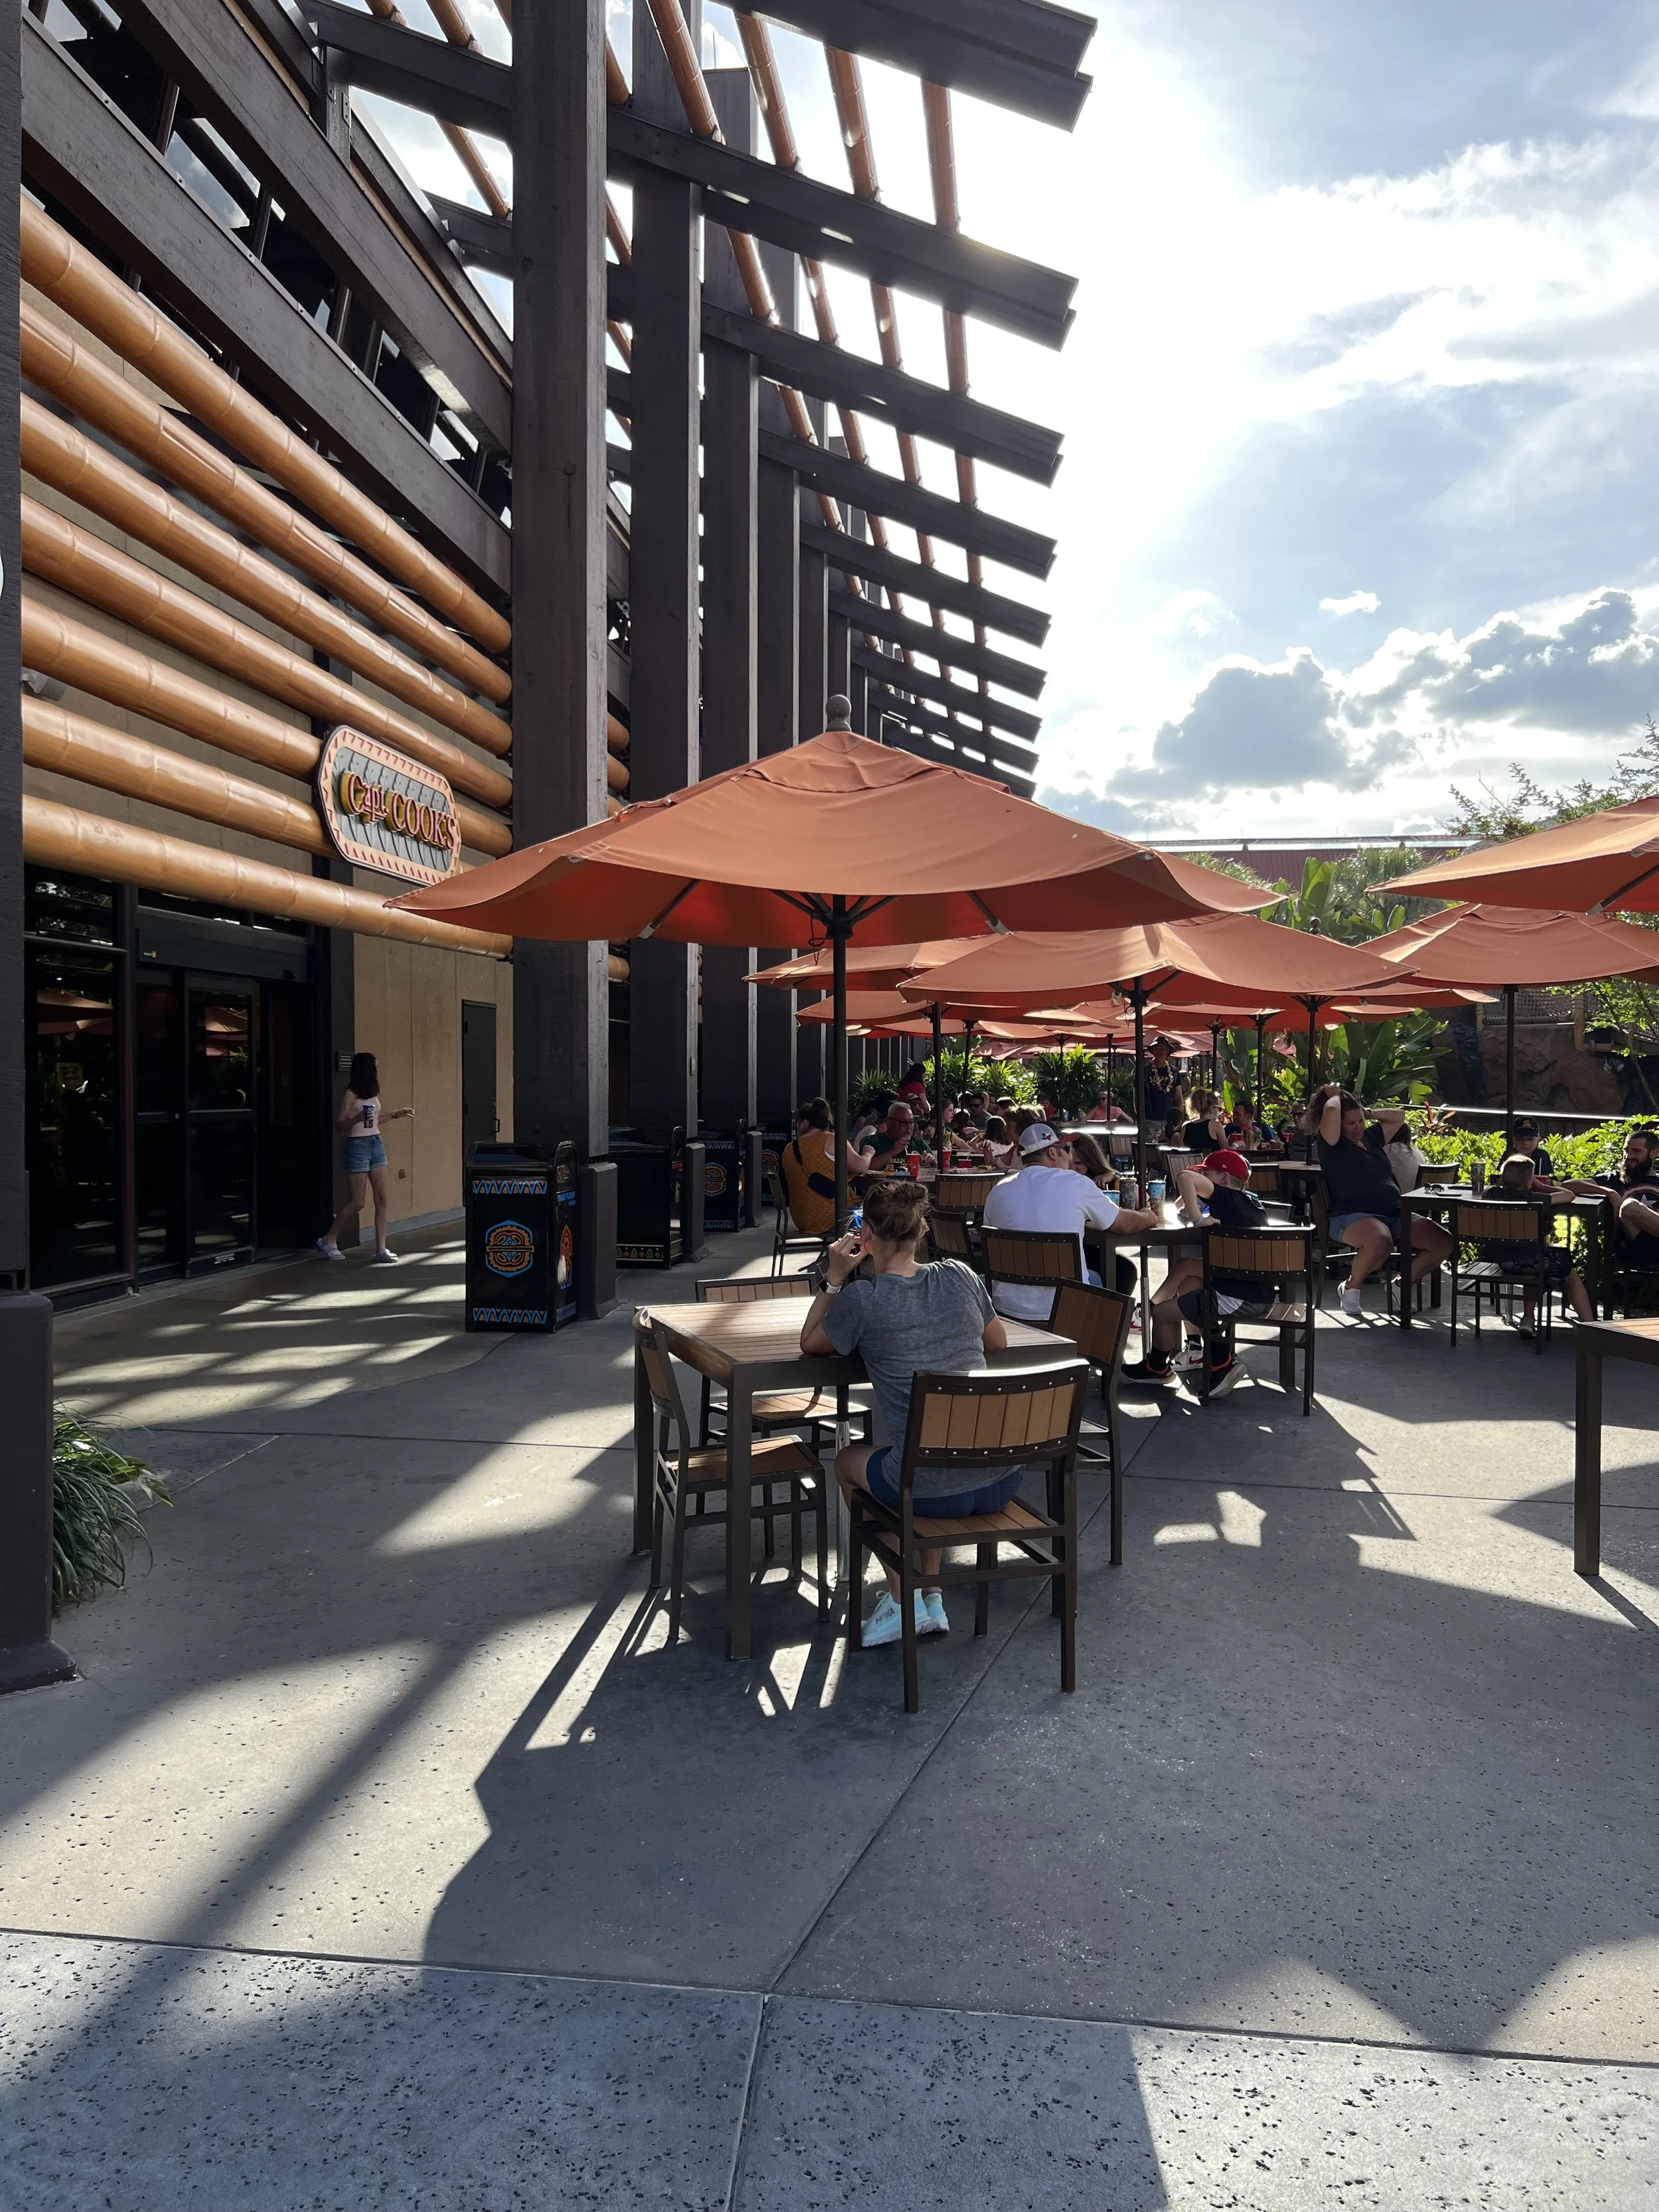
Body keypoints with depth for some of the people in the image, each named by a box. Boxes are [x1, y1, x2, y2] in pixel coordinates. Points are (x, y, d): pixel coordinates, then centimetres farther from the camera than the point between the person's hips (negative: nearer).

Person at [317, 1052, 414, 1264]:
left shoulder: (372, 1093, 12)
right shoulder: (351, 1094, -9)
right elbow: (339, 1125, -9)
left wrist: (396, 1114, 25)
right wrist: (358, 1118, -26)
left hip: (376, 1144, 7)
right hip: (358, 1145, -7)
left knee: (382, 1199, 0)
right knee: (357, 1202, -3)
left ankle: (381, 1250, 2)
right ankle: (328, 1240, 16)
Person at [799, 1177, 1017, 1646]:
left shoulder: (862, 1300, -9)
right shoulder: (959, 1277, 3)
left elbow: (810, 1345, 11)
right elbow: (999, 1342, 20)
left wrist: (835, 1278, 9)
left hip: (934, 1491, -4)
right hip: (1003, 1480, 5)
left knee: (849, 1459, 28)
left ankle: (903, 1600, 24)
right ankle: (933, 1599, 34)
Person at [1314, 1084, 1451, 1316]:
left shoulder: (1370, 1137, 22)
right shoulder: (1331, 1144, -1)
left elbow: (1398, 1117, 35)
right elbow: (1331, 1111, -18)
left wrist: (1367, 1113, 25)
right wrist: (1334, 1096, 3)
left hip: (1396, 1214, 8)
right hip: (1353, 1216, -8)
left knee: (1443, 1242, -11)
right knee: (1380, 1242, -41)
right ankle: (1352, 1288, -11)